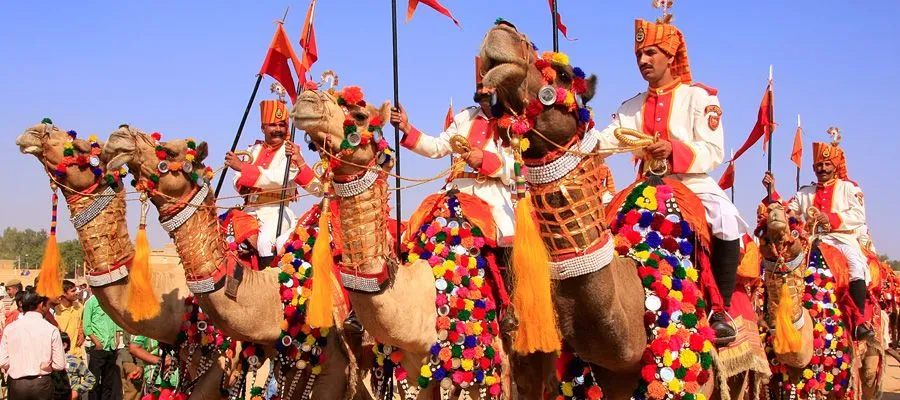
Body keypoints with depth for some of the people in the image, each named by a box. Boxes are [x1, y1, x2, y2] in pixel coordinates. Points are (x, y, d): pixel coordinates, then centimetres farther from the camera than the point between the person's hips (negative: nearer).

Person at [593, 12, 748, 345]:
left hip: (694, 184, -5)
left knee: (727, 221, -33)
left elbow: (714, 153, -10)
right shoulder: (633, 106, 15)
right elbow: (605, 140, 0)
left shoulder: (699, 97, 0)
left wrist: (673, 150, -27)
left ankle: (719, 310, -23)